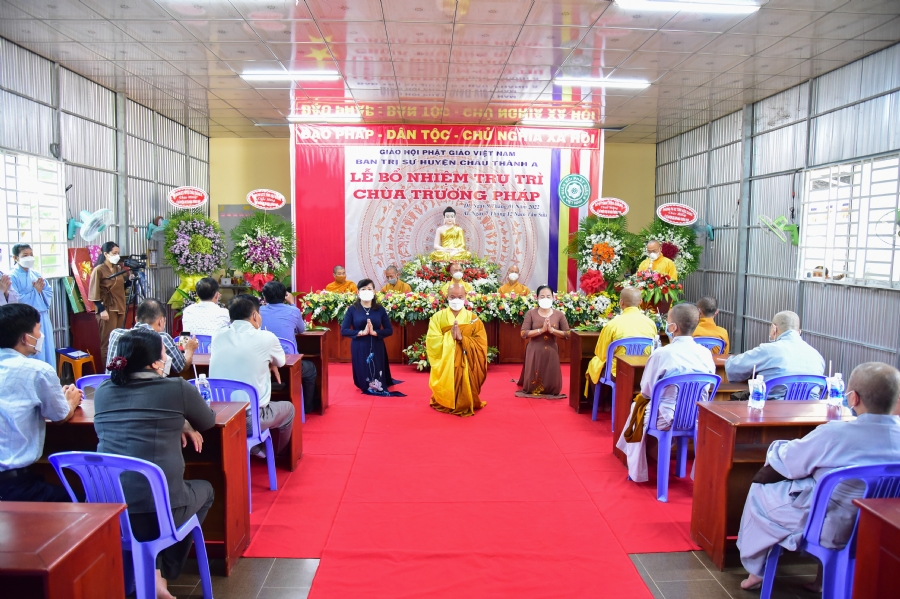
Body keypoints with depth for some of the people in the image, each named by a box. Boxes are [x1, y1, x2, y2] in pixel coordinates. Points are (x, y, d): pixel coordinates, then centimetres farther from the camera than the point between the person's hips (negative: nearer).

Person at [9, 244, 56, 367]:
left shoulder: (37, 274, 11)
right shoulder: (12, 277, -8)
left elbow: (49, 292, 9)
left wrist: (41, 290, -11)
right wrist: (36, 291, -13)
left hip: (42, 319, 6)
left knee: (46, 351, 12)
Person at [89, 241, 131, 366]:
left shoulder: (118, 268, 12)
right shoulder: (99, 270, -9)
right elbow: (94, 292, -13)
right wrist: (101, 309, -18)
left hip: (120, 308, 7)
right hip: (107, 309, -7)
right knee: (108, 342, -3)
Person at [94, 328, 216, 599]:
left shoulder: (103, 391, 8)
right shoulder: (177, 388, -6)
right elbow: (208, 422, 13)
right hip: (158, 511, -5)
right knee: (204, 489, 28)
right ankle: (165, 571, 23)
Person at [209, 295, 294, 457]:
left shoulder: (217, 337, 3)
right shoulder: (266, 337, -9)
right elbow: (280, 361, 11)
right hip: (250, 419, -5)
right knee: (288, 408, 26)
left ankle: (255, 447, 36)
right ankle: (274, 453, 44)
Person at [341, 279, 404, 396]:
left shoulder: (380, 309, 1)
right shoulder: (352, 309, -2)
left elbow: (390, 330, 0)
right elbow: (344, 330, -7)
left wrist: (375, 332, -18)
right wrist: (361, 332, -19)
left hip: (376, 348, 1)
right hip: (359, 348, -1)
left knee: (378, 378, 4)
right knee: (363, 380, 2)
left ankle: (378, 388, 40)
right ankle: (366, 388, 38)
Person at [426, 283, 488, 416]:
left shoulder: (473, 319, 3)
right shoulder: (438, 317, 3)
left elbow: (481, 345, -5)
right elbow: (432, 343, -6)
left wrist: (462, 338, -17)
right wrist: (450, 337, -19)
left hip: (466, 365, 0)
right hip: (444, 365, 0)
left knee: (464, 393, 1)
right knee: (446, 391, 3)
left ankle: (465, 407, 24)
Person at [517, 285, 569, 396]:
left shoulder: (559, 315, -1)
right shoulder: (531, 313, -6)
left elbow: (567, 334, -2)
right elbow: (524, 333, -11)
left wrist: (552, 330, -17)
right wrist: (541, 330, -21)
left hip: (551, 352, 2)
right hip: (534, 352, -2)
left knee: (551, 384, 9)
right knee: (532, 385, 3)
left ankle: (549, 391, 42)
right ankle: (533, 390, 36)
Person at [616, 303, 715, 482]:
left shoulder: (661, 354, -21)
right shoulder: (706, 354, -8)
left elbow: (645, 392, -9)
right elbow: (705, 390, 6)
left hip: (666, 420, -5)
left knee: (637, 404, 27)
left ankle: (637, 471, 39)